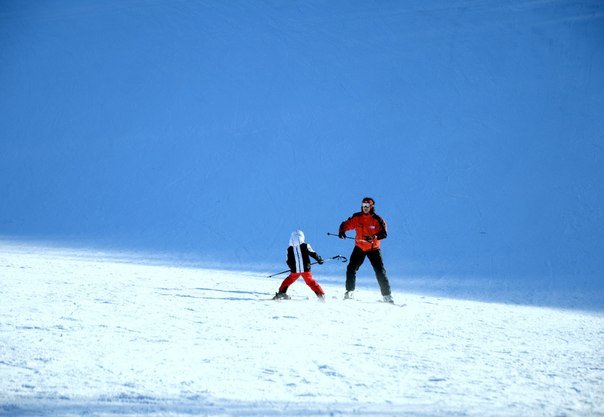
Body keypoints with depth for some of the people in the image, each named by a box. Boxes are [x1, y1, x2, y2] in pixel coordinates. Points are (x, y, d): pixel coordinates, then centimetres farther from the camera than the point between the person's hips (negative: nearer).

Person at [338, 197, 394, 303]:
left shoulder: (377, 220, -9)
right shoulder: (357, 217, -2)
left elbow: (383, 233, -16)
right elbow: (346, 224, 1)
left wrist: (374, 237, -34)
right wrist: (342, 231, -21)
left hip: (373, 248, -2)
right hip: (359, 247, 2)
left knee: (380, 271, -5)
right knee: (351, 268, -6)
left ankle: (387, 295, 0)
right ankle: (349, 291, 11)